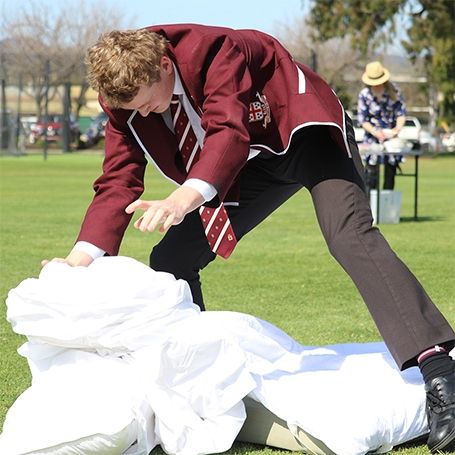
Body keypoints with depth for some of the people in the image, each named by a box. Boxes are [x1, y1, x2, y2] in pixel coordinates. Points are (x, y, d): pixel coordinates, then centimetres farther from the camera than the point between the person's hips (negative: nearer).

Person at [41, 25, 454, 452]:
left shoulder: (212, 50, -30)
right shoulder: (125, 97, -11)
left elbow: (230, 131, -42)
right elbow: (118, 180, -13)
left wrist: (184, 199, -60)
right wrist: (79, 259, -28)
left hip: (305, 132, -7)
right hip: (255, 160, 7)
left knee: (349, 235, -31)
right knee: (171, 261, -1)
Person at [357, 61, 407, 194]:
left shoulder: (394, 91, -4)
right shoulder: (364, 95, -8)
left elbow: (401, 112, -1)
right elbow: (362, 119, -6)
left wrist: (397, 129, -18)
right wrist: (375, 132, -20)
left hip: (392, 137, 2)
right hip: (373, 138, -2)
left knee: (390, 172, 4)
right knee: (371, 172, -9)